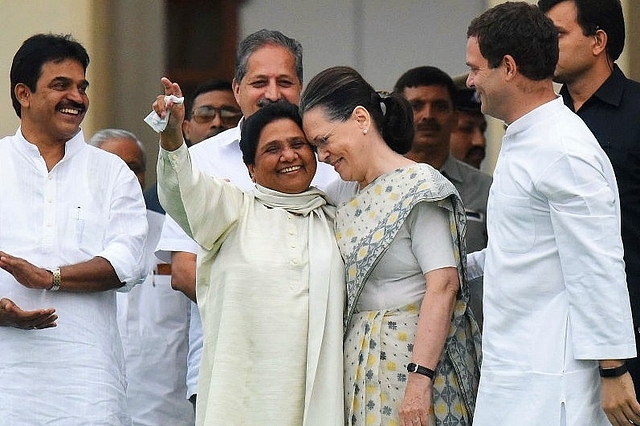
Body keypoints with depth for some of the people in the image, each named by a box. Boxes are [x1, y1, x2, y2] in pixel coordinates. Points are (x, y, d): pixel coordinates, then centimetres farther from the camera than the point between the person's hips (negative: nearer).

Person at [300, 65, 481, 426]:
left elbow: (443, 285, -19)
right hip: (359, 358, 7)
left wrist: (420, 378, -23)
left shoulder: (418, 186, -11)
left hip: (410, 356, -7)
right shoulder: (342, 194, 13)